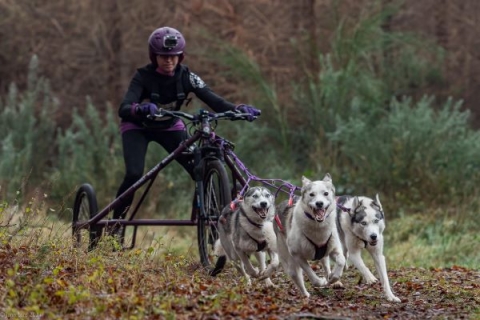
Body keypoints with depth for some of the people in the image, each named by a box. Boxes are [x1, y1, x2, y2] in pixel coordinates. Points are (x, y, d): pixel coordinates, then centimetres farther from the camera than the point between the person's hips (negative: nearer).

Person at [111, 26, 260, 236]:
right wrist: (142, 109, -62)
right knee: (134, 174, -27)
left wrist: (239, 109, -48)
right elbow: (123, 109, -39)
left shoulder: (186, 77, -19)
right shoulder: (144, 76, -26)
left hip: (169, 127, 3)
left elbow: (214, 101, -29)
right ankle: (115, 226, -10)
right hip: (138, 128, -3)